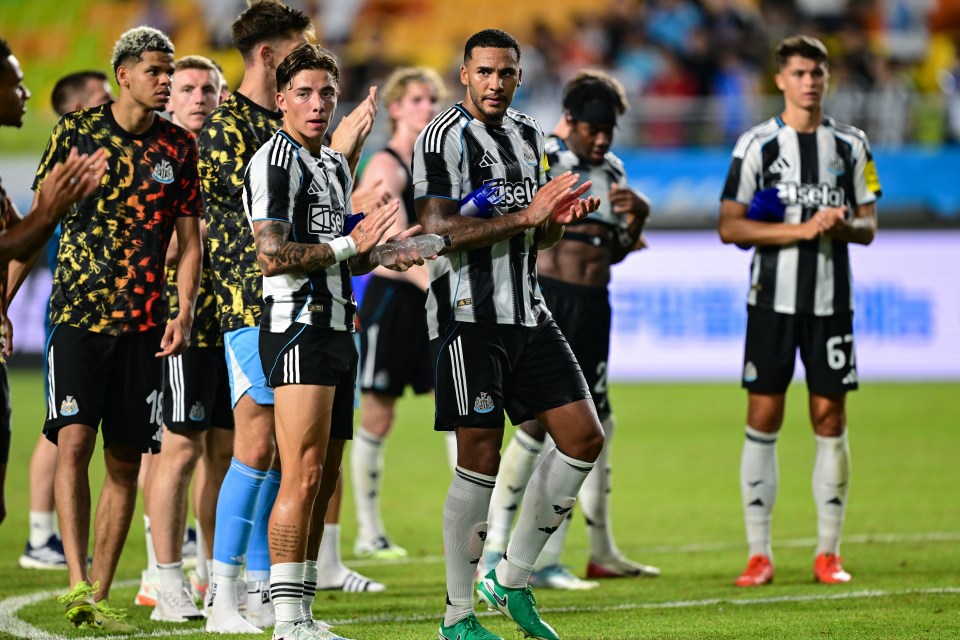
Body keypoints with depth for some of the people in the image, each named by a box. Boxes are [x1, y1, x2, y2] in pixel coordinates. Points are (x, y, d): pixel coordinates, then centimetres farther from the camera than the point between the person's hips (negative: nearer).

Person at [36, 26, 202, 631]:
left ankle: (99, 597, 10)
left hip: (145, 323, 3)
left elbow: (189, 240, 11)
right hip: (79, 311, -3)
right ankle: (78, 582, -21)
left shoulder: (179, 146, 7)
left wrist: (184, 313, -1)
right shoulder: (77, 130, 1)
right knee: (74, 439, -17)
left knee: (126, 460, 3)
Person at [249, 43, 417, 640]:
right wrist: (349, 245, -16)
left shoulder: (337, 166, 20)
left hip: (337, 332, 10)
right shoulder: (274, 160, -9)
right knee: (304, 475, -14)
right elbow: (273, 256, -18)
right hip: (297, 328, -10)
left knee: (325, 480, 8)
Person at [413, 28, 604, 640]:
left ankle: (511, 578, 13)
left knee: (585, 438, 1)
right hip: (468, 314, -8)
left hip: (529, 312, 8)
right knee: (481, 459, -7)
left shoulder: (529, 134, 16)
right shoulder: (443, 137, -8)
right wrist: (526, 215, -22)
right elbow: (441, 230, -18)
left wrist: (560, 216, 1)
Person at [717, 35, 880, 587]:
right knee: (763, 420, -3)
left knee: (830, 419, 1)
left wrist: (842, 224, -13)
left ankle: (828, 553, 9)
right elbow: (730, 226, -5)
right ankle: (760, 554, 3)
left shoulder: (851, 145, 8)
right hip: (773, 299, -2)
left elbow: (868, 227, 10)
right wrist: (802, 230, -15)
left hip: (832, 300, 2)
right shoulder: (757, 145, 0)